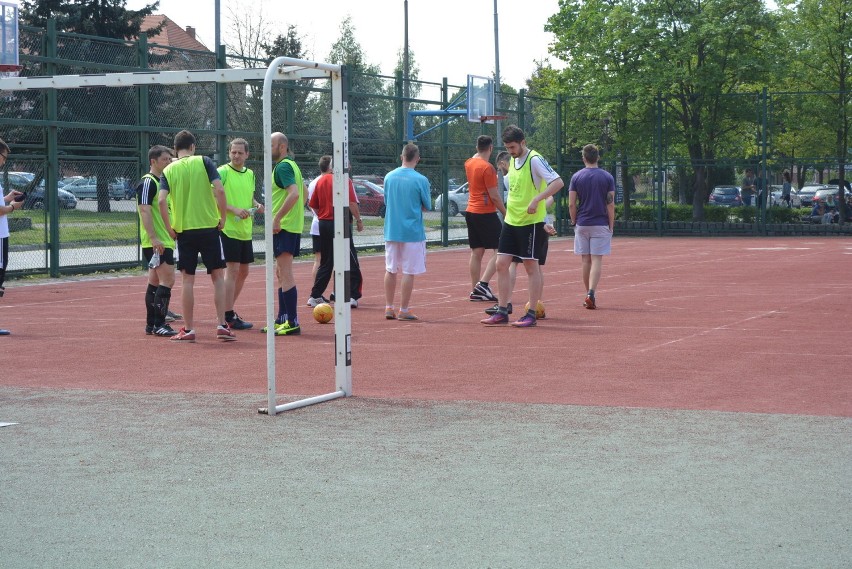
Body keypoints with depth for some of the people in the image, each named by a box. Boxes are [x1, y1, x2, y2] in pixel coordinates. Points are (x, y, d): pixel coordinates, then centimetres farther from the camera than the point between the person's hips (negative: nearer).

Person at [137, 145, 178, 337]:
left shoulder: (162, 182, 18)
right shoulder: (148, 182, -11)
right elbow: (145, 211, -19)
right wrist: (154, 238, -26)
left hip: (164, 241, 10)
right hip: (156, 242, -10)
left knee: (155, 281, 11)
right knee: (167, 279, -14)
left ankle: (151, 324, 15)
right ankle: (159, 324, -12)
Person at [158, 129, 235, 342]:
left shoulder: (168, 170, 5)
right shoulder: (203, 162, 0)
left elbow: (162, 201, -8)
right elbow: (219, 190, -11)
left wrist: (170, 228, 1)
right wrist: (223, 217, -1)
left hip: (184, 231, 1)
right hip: (209, 227, -1)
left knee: (187, 280, 7)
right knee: (218, 277, 7)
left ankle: (188, 329, 8)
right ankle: (222, 325, 4)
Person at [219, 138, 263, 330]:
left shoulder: (250, 174, 13)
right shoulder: (223, 172, -9)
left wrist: (257, 206, 4)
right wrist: (233, 209, -23)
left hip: (246, 230, 8)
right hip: (228, 229, -8)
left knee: (243, 272, 12)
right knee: (232, 270, -9)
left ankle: (229, 310, 25)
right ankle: (228, 317, -6)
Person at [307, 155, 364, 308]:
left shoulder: (320, 182, 8)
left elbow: (313, 205, 11)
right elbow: (352, 203, -14)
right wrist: (359, 220, -5)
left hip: (323, 224, 6)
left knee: (325, 262, 15)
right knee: (351, 261, 0)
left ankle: (315, 296, 16)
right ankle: (352, 296, -7)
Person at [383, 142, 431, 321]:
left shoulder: (389, 177, 2)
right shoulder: (420, 180, -11)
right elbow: (427, 207, -1)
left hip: (391, 230, 4)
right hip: (412, 232, -4)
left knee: (390, 270, 13)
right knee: (408, 272, 1)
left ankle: (389, 308, 16)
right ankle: (404, 310, 3)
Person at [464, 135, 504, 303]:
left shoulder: (469, 163, 8)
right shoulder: (487, 168, -14)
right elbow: (494, 196, -14)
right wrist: (506, 213, -6)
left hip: (471, 212, 8)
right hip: (486, 213, -8)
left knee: (476, 252, 8)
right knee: (498, 250, -3)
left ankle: (475, 291, 8)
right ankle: (483, 284, -15)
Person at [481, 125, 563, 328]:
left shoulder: (535, 160, -13)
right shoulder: (513, 161, 12)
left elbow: (558, 182, -21)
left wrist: (536, 200, -29)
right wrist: (509, 210, 16)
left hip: (531, 222, -8)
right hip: (510, 220, 8)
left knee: (531, 267, -1)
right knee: (501, 265, 4)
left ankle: (531, 314, 6)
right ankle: (502, 312, 11)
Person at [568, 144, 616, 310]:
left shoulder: (576, 177, 0)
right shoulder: (607, 177, -2)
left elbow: (571, 204, -3)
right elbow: (611, 204, -4)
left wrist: (574, 222, 10)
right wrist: (611, 226, 2)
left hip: (582, 224, 1)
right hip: (601, 224, -1)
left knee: (586, 260, 11)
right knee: (597, 260, -3)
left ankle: (588, 294, 18)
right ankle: (591, 293, -18)